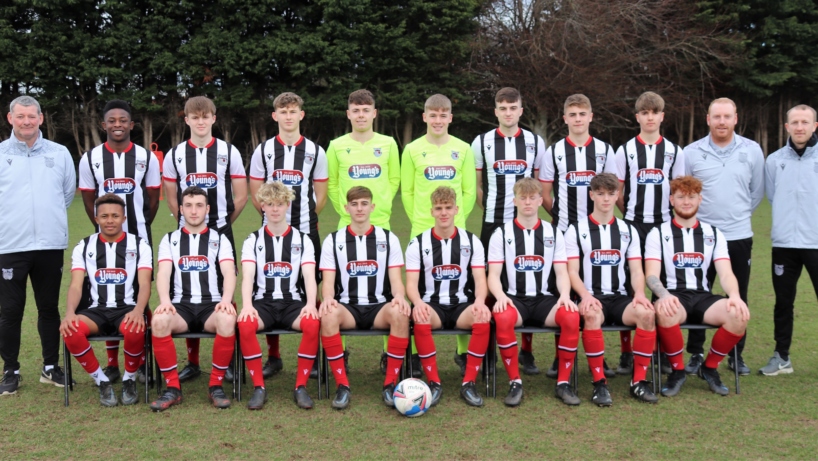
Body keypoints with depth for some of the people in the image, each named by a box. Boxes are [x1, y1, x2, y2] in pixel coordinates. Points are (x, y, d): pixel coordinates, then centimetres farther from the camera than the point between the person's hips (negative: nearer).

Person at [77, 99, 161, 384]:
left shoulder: (147, 157, 0)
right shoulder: (90, 158, 1)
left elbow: (153, 198, 6)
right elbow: (89, 199, 7)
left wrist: (141, 226, 8)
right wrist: (104, 227, 6)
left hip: (139, 238, -1)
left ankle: (143, 361, 10)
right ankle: (112, 363, 13)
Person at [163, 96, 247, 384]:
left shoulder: (229, 152, 2)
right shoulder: (174, 155, 6)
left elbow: (241, 197, 3)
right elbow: (172, 199, 10)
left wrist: (222, 222, 5)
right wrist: (187, 223, 7)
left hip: (221, 232, -1)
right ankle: (192, 361, 13)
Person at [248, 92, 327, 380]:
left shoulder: (315, 151, 7)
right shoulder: (263, 150, 7)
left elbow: (321, 195, 8)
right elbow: (255, 193, 7)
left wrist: (306, 218, 1)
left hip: (306, 230, 0)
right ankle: (273, 356, 13)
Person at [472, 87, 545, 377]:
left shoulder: (535, 143, 7)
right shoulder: (481, 143, 5)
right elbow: (475, 185, 10)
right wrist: (490, 208, 4)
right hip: (493, 223, -1)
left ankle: (526, 351, 13)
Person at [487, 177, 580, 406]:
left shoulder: (553, 233, 12)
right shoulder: (502, 233, 7)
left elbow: (562, 272, 6)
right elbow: (493, 275, 0)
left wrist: (565, 295, -15)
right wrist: (500, 296, -21)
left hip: (545, 299, 2)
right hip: (514, 299, -1)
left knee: (572, 317, -31)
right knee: (503, 318, -37)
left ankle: (563, 382, -15)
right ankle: (515, 382, -20)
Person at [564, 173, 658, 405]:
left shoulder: (628, 231, 15)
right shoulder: (576, 230, 6)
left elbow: (636, 271, 9)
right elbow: (572, 272, -2)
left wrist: (639, 293, -13)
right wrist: (586, 296, -21)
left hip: (620, 298, 3)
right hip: (591, 298, -2)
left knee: (646, 313, -30)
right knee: (592, 316, -38)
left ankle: (638, 381, -19)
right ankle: (599, 383, -28)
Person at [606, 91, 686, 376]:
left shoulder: (674, 151, 8)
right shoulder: (625, 151, 4)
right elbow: (616, 191, 5)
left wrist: (675, 216, 2)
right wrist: (631, 214, 3)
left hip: (665, 225, 1)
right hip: (633, 225, -1)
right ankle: (626, 352, 6)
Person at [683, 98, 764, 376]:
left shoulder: (752, 151, 2)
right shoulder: (691, 153, -1)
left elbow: (757, 191, 10)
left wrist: (739, 214, 12)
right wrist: (693, 216, 7)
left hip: (739, 237, 1)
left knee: (738, 298, 8)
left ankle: (736, 355, 19)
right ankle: (696, 354, 13)